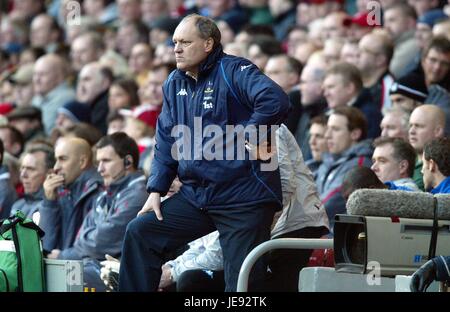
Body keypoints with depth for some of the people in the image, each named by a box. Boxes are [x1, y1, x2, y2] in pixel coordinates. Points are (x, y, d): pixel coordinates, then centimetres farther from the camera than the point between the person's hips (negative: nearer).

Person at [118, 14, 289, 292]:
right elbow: (166, 142, 17)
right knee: (140, 233, 2)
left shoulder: (233, 72, -11)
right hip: (196, 195, 8)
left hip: (243, 196, -8)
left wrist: (249, 137, -21)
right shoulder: (175, 84, 13)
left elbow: (276, 101, -27)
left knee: (243, 282, -5)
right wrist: (156, 191, 9)